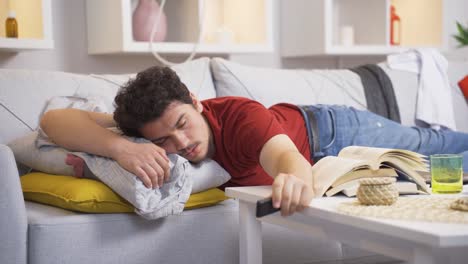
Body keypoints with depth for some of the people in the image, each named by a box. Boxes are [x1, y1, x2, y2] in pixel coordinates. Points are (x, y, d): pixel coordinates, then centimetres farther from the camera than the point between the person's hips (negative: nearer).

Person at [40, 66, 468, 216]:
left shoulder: (240, 116, -43)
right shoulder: (158, 126, -31)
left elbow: (285, 153, -62)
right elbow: (55, 119, -40)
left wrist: (298, 176, -86)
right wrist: (122, 147, -58)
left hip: (327, 131, -5)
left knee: (426, 146, 23)